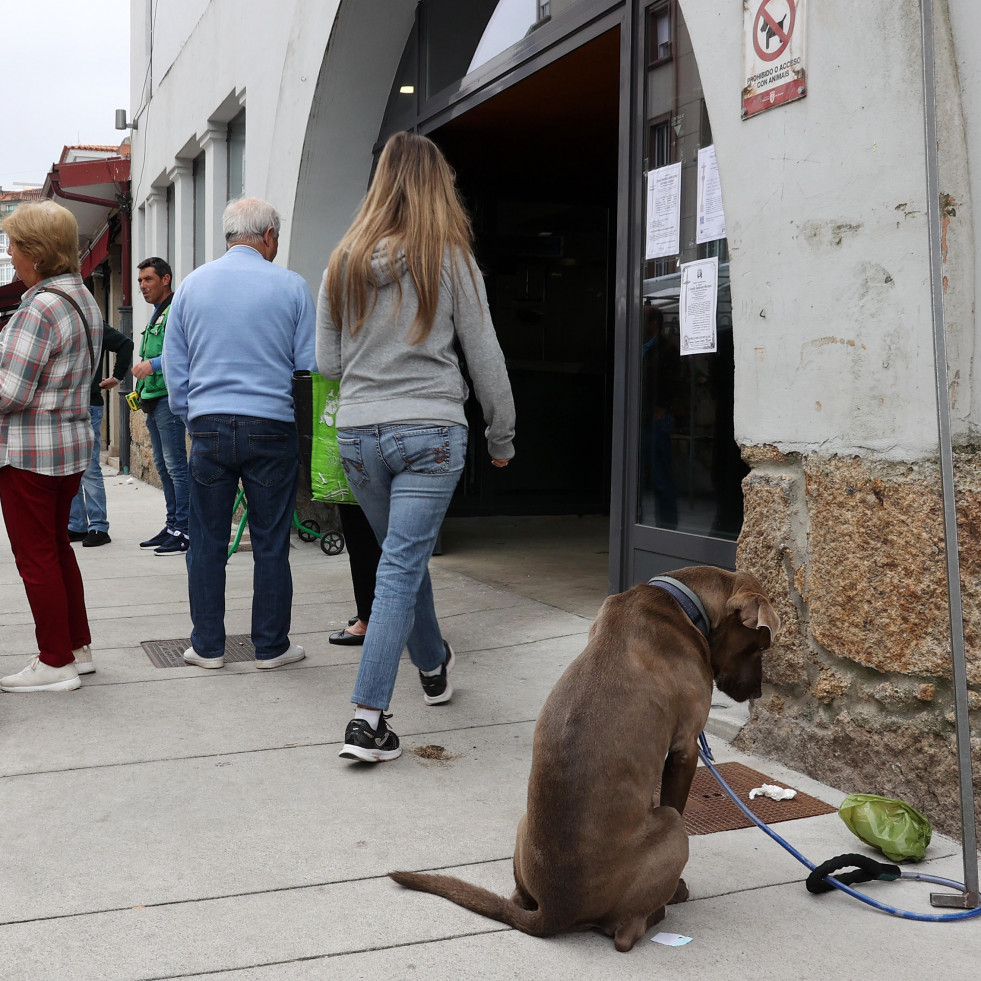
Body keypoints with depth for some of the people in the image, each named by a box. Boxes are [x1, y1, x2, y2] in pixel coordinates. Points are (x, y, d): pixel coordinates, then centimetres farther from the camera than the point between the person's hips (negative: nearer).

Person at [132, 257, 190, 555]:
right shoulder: (156, 314, 21)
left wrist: (154, 364, -26)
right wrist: (141, 390, 20)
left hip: (169, 398, -10)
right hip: (153, 399, 10)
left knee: (176, 466, -9)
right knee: (163, 466, 13)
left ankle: (183, 531, -7)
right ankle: (172, 525, 20)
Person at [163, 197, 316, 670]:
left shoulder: (190, 285, 8)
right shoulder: (291, 286, -1)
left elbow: (174, 370, 12)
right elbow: (309, 368, 1)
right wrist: (304, 425, 14)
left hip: (209, 429, 2)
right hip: (273, 429, -2)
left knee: (207, 544, 9)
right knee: (270, 545, 5)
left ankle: (207, 645, 16)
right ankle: (271, 646, 13)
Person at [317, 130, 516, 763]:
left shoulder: (344, 263, 5)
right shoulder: (452, 260, -4)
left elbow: (327, 363, 9)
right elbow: (486, 361, 0)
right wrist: (502, 438, 11)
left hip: (359, 433, 4)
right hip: (431, 431, -4)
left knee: (406, 556, 21)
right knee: (401, 568, -4)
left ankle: (434, 666, 42)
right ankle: (367, 720, -7)